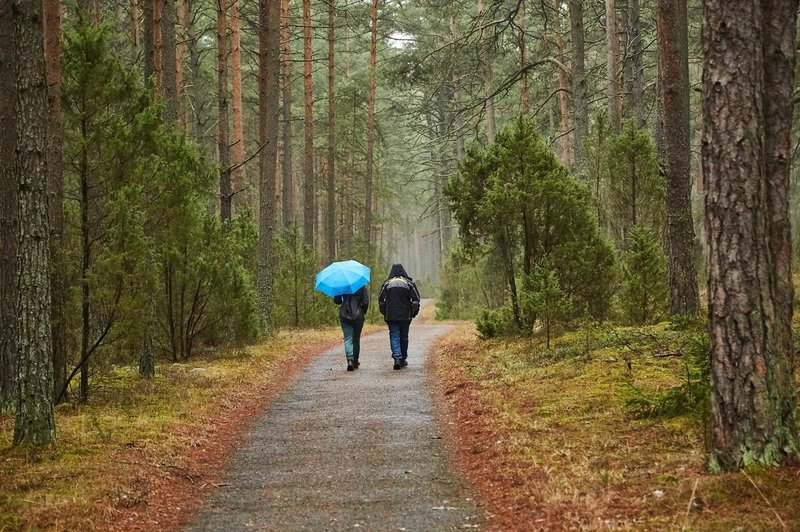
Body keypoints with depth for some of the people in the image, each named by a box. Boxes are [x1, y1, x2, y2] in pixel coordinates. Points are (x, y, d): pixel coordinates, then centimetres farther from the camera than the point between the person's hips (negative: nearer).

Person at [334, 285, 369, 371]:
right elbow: (365, 302, -9)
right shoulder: (361, 286, -6)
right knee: (356, 339, 14)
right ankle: (355, 362, 21)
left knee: (348, 339, 0)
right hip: (358, 316, 0)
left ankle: (350, 359, -22)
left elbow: (336, 300, 1)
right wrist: (363, 312, 9)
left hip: (344, 316, 0)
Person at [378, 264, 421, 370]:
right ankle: (403, 360, 18)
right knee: (404, 337, 12)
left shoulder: (386, 284, 3)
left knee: (394, 336, -2)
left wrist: (384, 313, 15)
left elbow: (381, 300, 3)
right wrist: (414, 313, 11)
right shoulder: (409, 283, 3)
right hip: (405, 316, 1)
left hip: (391, 316, -1)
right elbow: (415, 300, -1)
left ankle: (397, 358, -21)